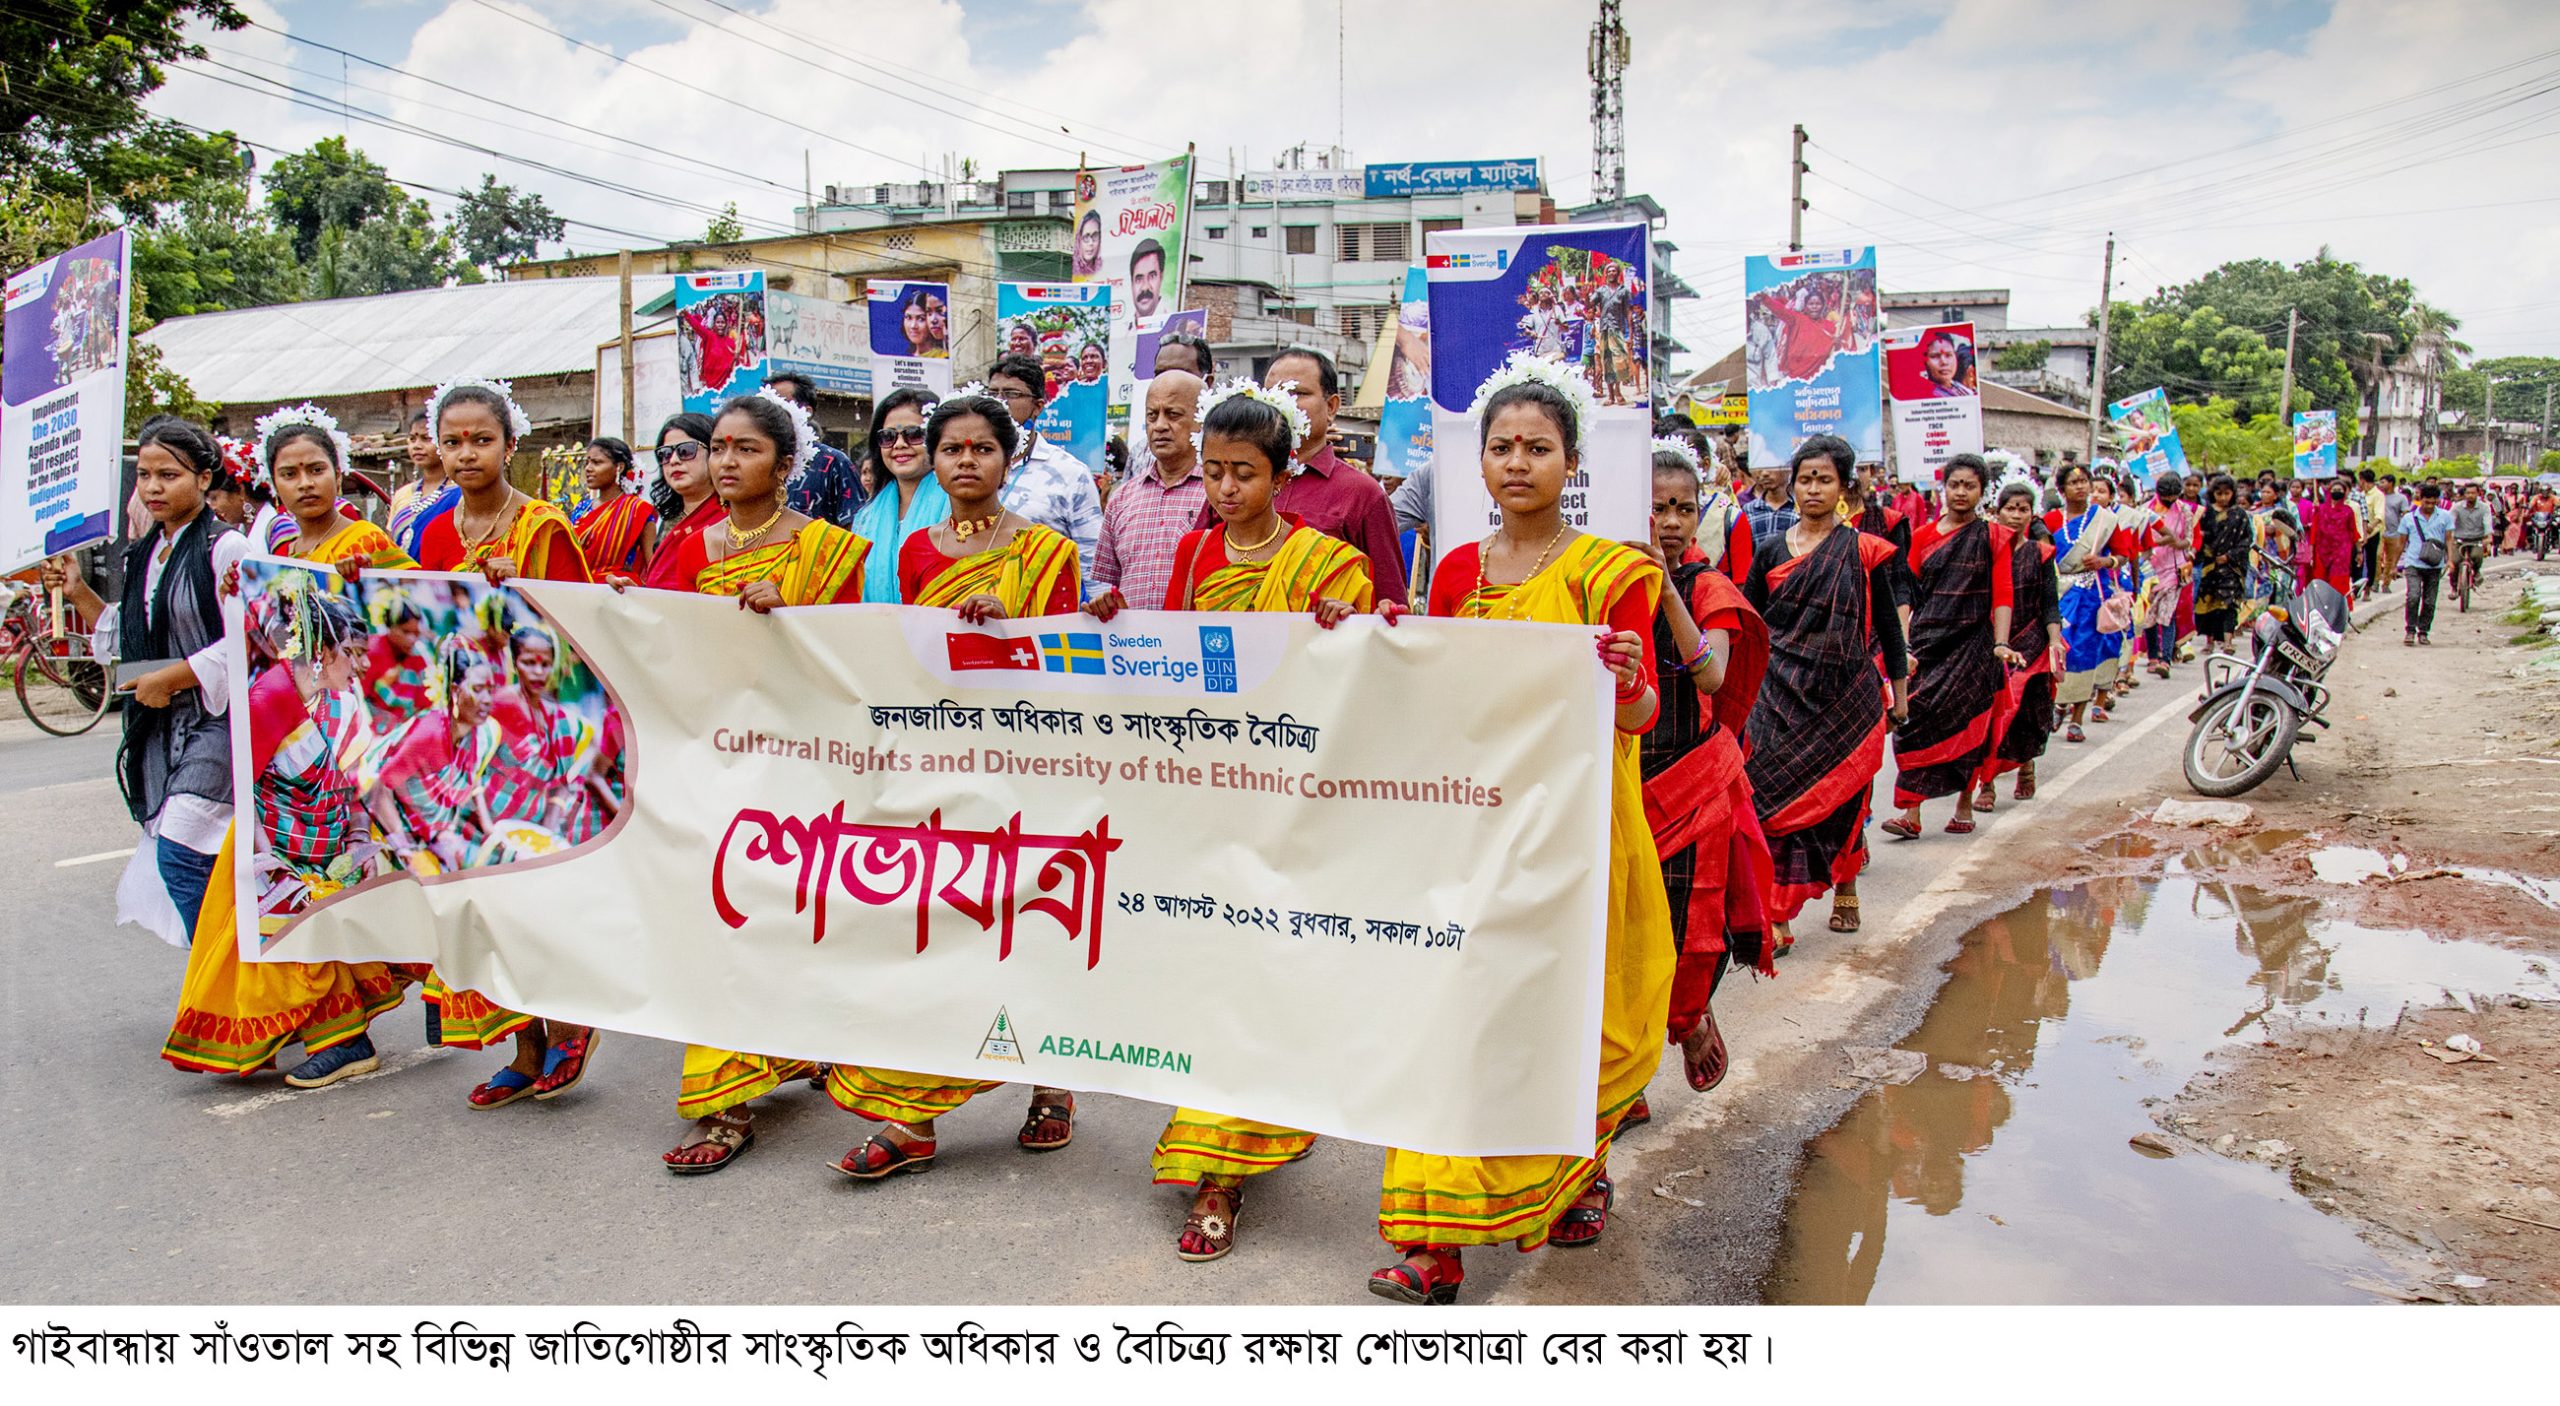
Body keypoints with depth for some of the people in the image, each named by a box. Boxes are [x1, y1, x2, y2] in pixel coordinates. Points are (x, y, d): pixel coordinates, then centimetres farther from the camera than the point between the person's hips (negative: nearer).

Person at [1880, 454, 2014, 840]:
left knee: (1963, 724, -2)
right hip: (1928, 640, 2)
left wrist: (2001, 644, -14)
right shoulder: (1923, 535, 10)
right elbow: (1909, 593, 8)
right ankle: (1912, 812, -8)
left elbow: (2002, 596, -2)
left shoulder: (1993, 537, 4)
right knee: (1916, 720, -7)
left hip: (1972, 642, -2)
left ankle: (1964, 806, 12)